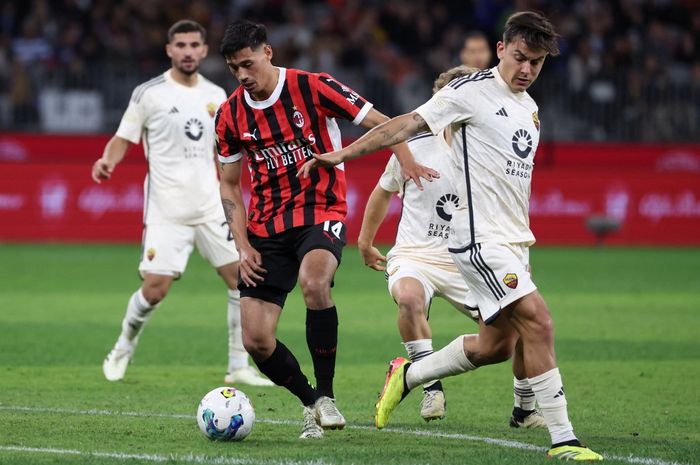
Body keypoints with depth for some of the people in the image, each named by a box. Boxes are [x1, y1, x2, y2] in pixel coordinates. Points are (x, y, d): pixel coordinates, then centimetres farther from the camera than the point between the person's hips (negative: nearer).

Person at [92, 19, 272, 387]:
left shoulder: (215, 95, 10)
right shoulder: (149, 94, -4)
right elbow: (123, 139, -1)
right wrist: (108, 161, -20)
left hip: (210, 207, 4)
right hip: (166, 211, -4)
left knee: (242, 280, -3)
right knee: (154, 290, -10)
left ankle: (239, 368, 7)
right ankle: (122, 351, 18)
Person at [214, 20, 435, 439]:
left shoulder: (313, 88, -8)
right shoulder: (231, 114, 3)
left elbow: (382, 123, -4)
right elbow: (229, 185, 14)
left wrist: (408, 162, -22)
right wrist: (243, 246, 3)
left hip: (321, 213, -4)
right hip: (266, 228, 4)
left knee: (313, 283, -36)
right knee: (256, 340, -8)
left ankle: (326, 396, -20)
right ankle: (311, 402, 20)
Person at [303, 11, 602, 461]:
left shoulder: (530, 107, 15)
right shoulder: (472, 91, -9)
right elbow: (407, 124, -8)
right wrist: (342, 154, -9)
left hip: (513, 242, 9)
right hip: (480, 237, -9)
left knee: (490, 346, 10)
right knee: (539, 322, -17)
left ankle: (406, 375, 32)